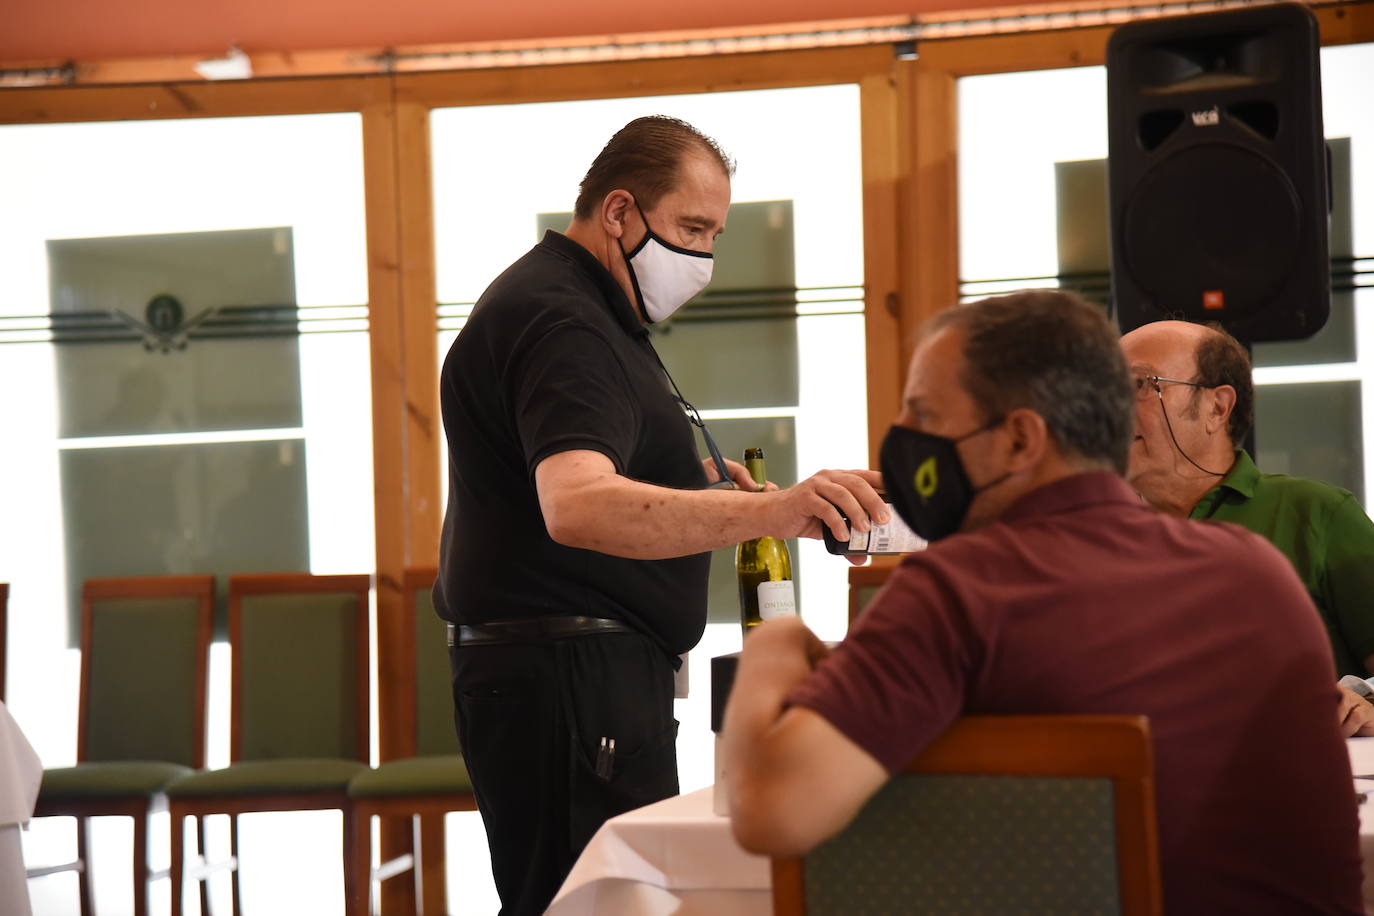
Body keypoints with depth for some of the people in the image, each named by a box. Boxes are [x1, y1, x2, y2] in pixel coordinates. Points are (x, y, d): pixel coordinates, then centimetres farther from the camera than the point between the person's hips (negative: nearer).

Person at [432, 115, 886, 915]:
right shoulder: (559, 322, -15)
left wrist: (703, 496, 18)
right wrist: (768, 512, -44)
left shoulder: (574, 309, 21)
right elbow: (575, 508, -33)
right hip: (570, 677, -11)